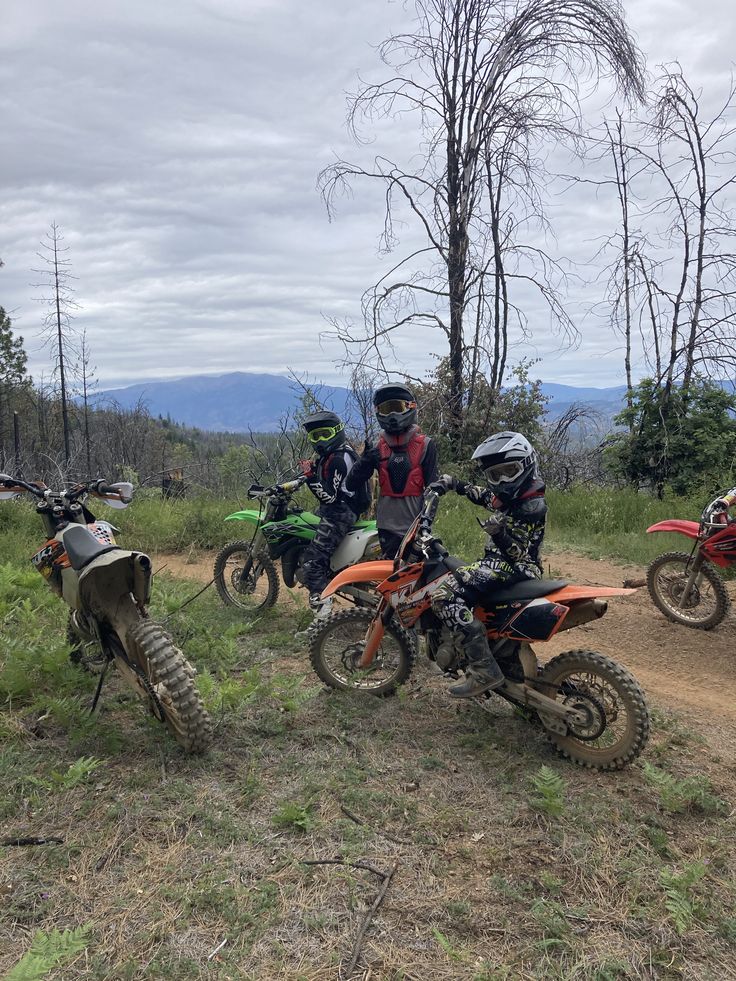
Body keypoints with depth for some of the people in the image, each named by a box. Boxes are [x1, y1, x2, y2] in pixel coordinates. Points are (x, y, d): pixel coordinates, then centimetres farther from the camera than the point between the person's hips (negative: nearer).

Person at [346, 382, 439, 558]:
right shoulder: (378, 447, 8)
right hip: (387, 526, 3)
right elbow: (352, 483, 5)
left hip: (415, 526, -3)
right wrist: (365, 462, -15)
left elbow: (432, 486, -2)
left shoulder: (425, 445, 1)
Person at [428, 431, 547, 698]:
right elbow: (479, 494, 31)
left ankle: (484, 669, -29)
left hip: (515, 567, -11)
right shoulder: (506, 495, 10)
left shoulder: (532, 507, -17)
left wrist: (500, 532, -39)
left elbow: (520, 554, -22)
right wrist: (452, 483, 19)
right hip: (497, 560, 11)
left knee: (445, 595, -28)